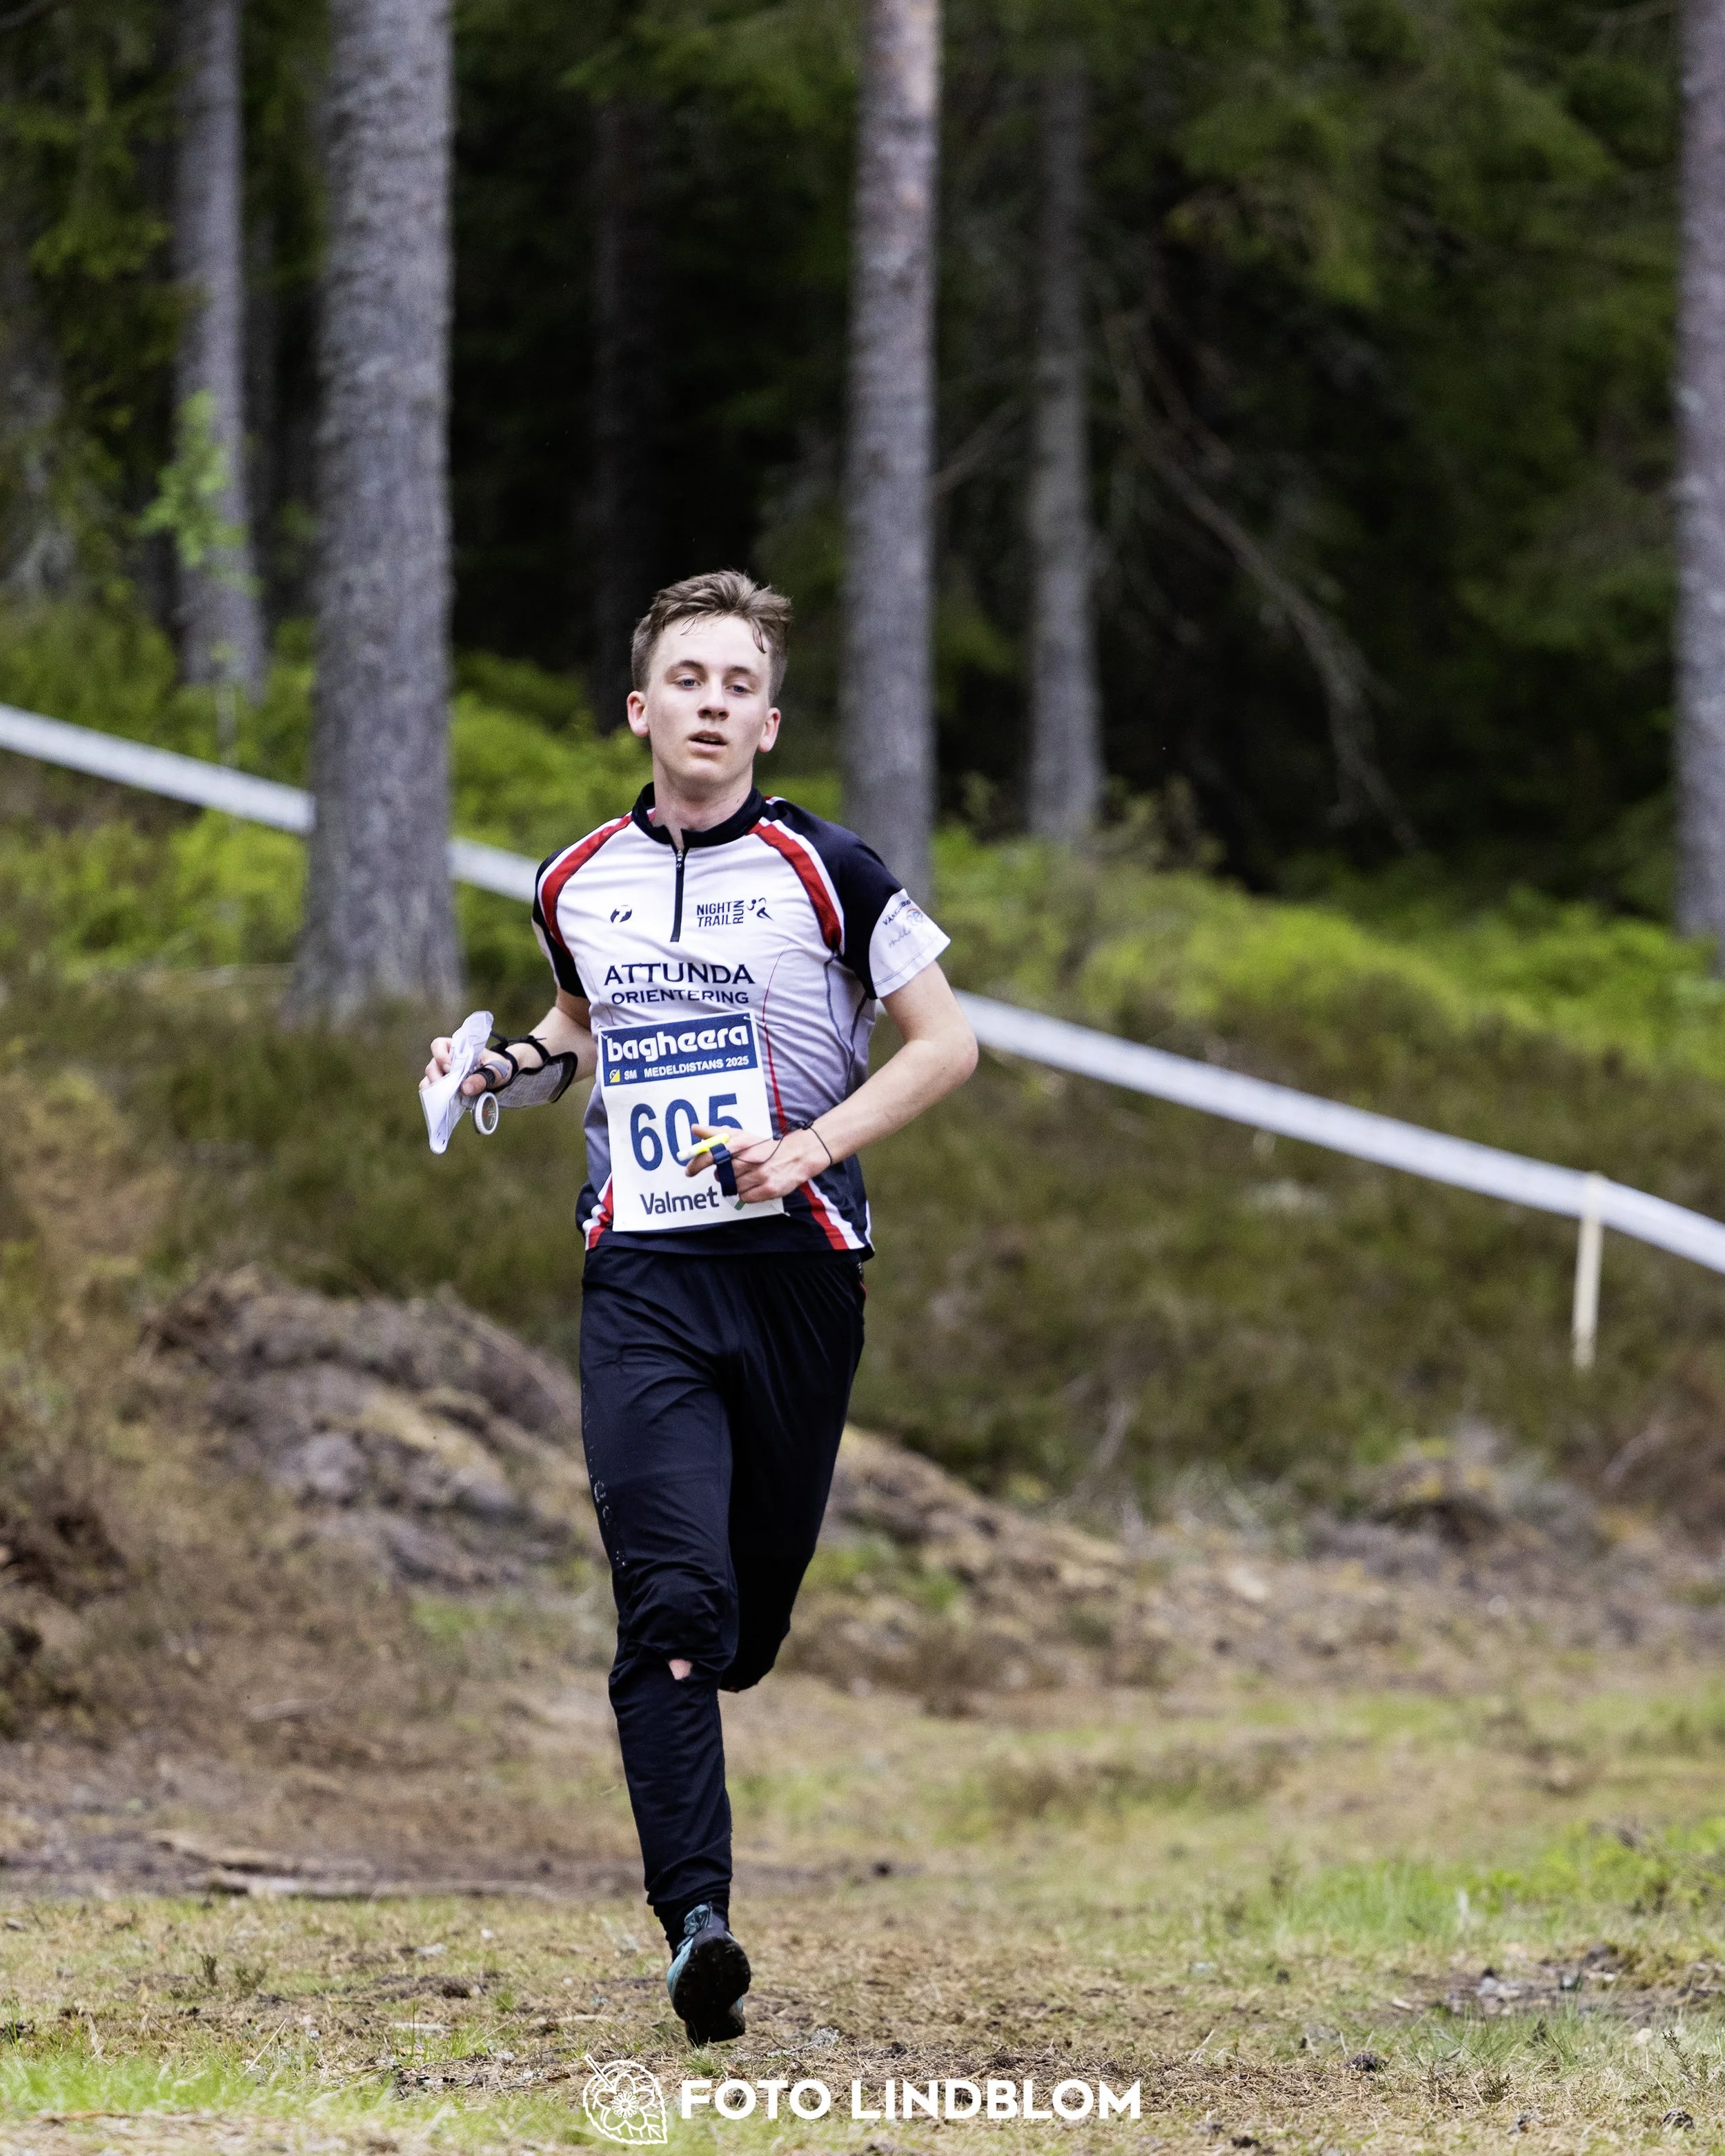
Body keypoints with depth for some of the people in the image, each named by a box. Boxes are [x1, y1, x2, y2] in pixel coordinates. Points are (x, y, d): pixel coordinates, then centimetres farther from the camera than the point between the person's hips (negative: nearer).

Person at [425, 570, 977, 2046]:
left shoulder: (821, 871, -1)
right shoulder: (579, 885, 10)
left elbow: (947, 1045, 1)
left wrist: (814, 1145, -11)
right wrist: (515, 1066, 10)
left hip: (794, 1268, -1)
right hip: (641, 1274, 1)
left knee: (751, 1611, 7)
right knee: (670, 1592, -15)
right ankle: (696, 1919, -21)